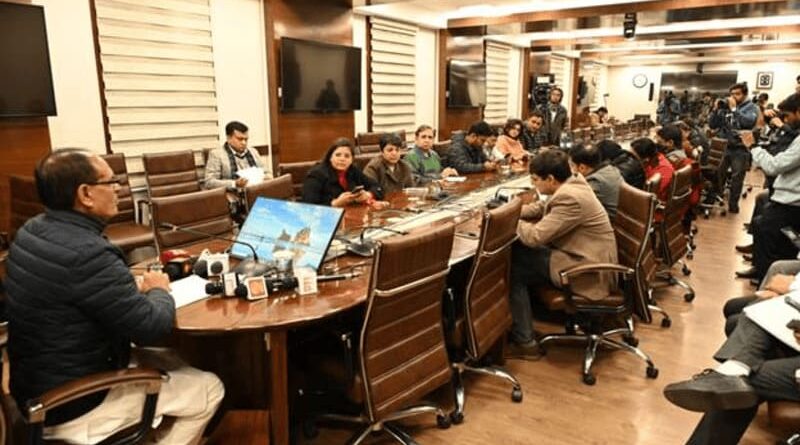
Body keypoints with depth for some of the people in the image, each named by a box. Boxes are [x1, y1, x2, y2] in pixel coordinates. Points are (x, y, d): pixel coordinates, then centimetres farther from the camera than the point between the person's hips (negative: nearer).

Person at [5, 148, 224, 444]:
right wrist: (158, 290, -4)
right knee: (209, 389, 1)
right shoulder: (88, 253, -31)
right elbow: (153, 328, -24)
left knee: (170, 361, 20)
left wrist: (133, 289, 0)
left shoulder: (31, 231, -2)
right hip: (74, 405, -9)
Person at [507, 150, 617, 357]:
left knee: (513, 269, -7)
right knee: (518, 252, 9)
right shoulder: (573, 183, 4)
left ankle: (524, 342, 0)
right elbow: (542, 207, 19)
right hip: (589, 259, 10)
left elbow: (535, 236, -25)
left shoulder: (570, 198, -25)